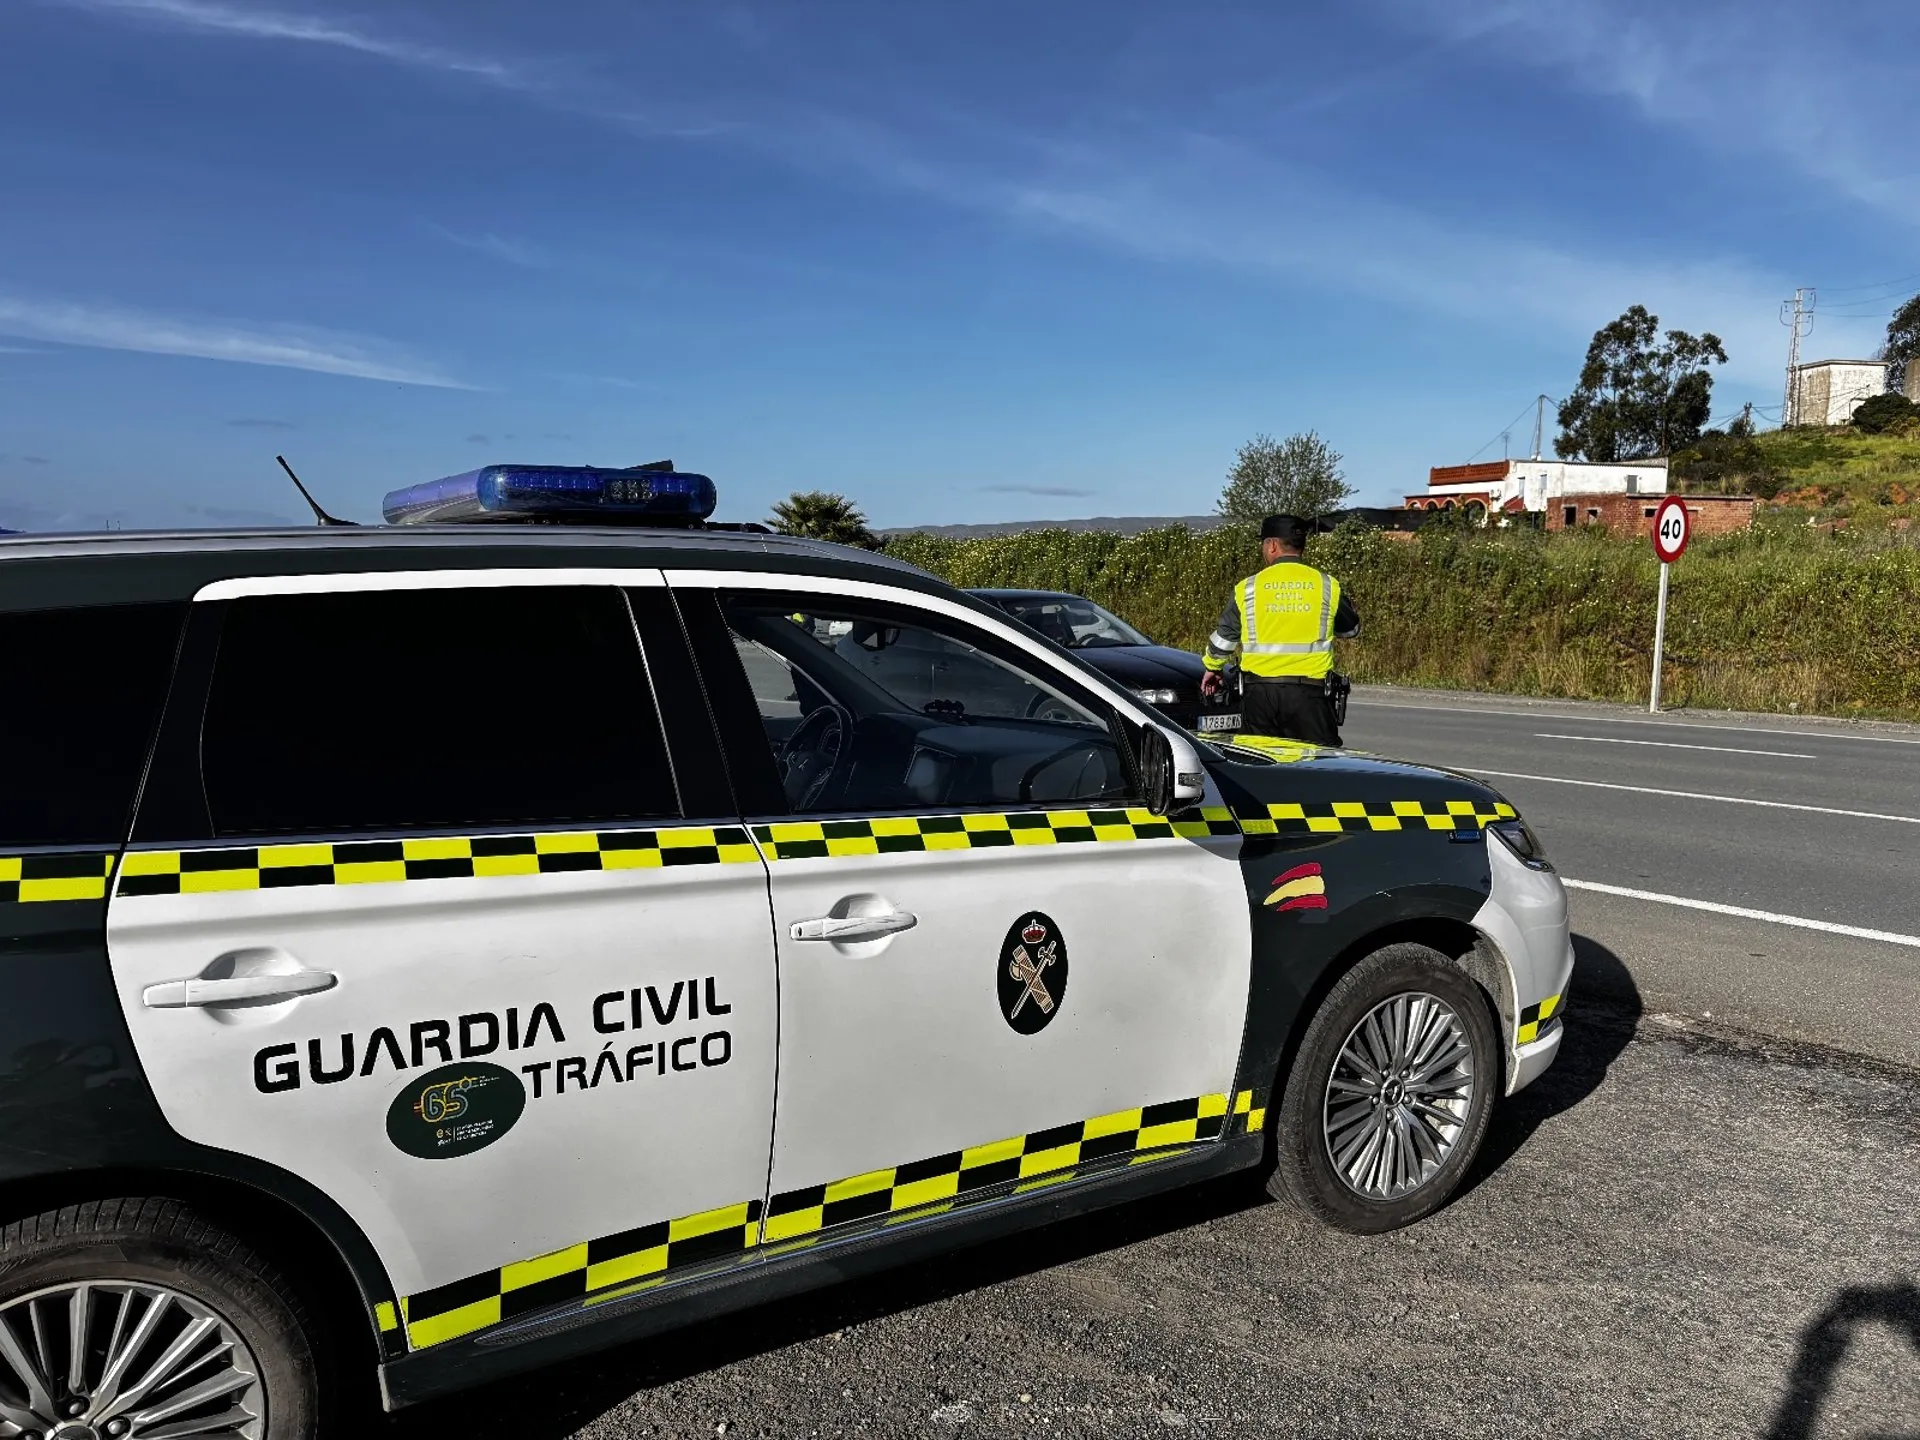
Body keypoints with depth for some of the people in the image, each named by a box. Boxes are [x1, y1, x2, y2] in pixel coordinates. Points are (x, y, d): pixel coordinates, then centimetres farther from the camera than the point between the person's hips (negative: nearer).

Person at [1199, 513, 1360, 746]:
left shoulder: (1247, 588, 1)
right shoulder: (1327, 586, 2)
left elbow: (1223, 637, 6)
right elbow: (1351, 629, 17)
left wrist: (1213, 668, 25)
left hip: (1259, 693, 1)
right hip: (1309, 692, -1)